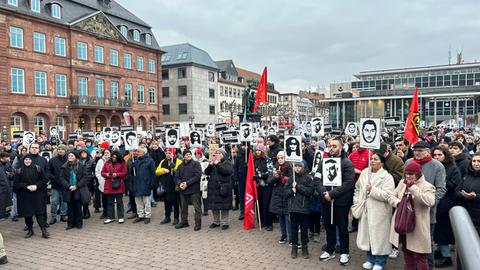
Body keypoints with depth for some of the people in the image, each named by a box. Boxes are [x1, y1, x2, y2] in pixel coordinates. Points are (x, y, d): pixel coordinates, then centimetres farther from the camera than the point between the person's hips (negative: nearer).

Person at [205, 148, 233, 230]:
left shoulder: (227, 163, 0)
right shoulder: (213, 162, 17)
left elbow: (227, 171, -20)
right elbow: (206, 172, 7)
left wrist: (217, 164, -19)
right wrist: (211, 164, -9)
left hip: (223, 188, -5)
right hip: (213, 187, 5)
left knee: (224, 206, -3)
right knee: (214, 205, 9)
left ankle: (224, 223, 7)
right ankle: (216, 222, 22)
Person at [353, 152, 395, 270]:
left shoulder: (387, 177, -10)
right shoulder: (364, 173, 8)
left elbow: (387, 195, -21)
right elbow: (358, 188, 17)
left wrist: (372, 190, -19)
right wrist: (357, 203, 9)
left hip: (379, 213, -6)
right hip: (365, 210, 6)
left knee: (379, 236, 3)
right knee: (367, 235, 14)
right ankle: (371, 259, 32)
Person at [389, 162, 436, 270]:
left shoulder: (427, 186, -11)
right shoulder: (402, 183, 7)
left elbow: (430, 202, -29)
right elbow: (391, 197, 8)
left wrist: (413, 187, -28)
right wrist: (398, 203, -15)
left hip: (417, 227, -6)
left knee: (419, 256, 3)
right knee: (406, 251, 22)